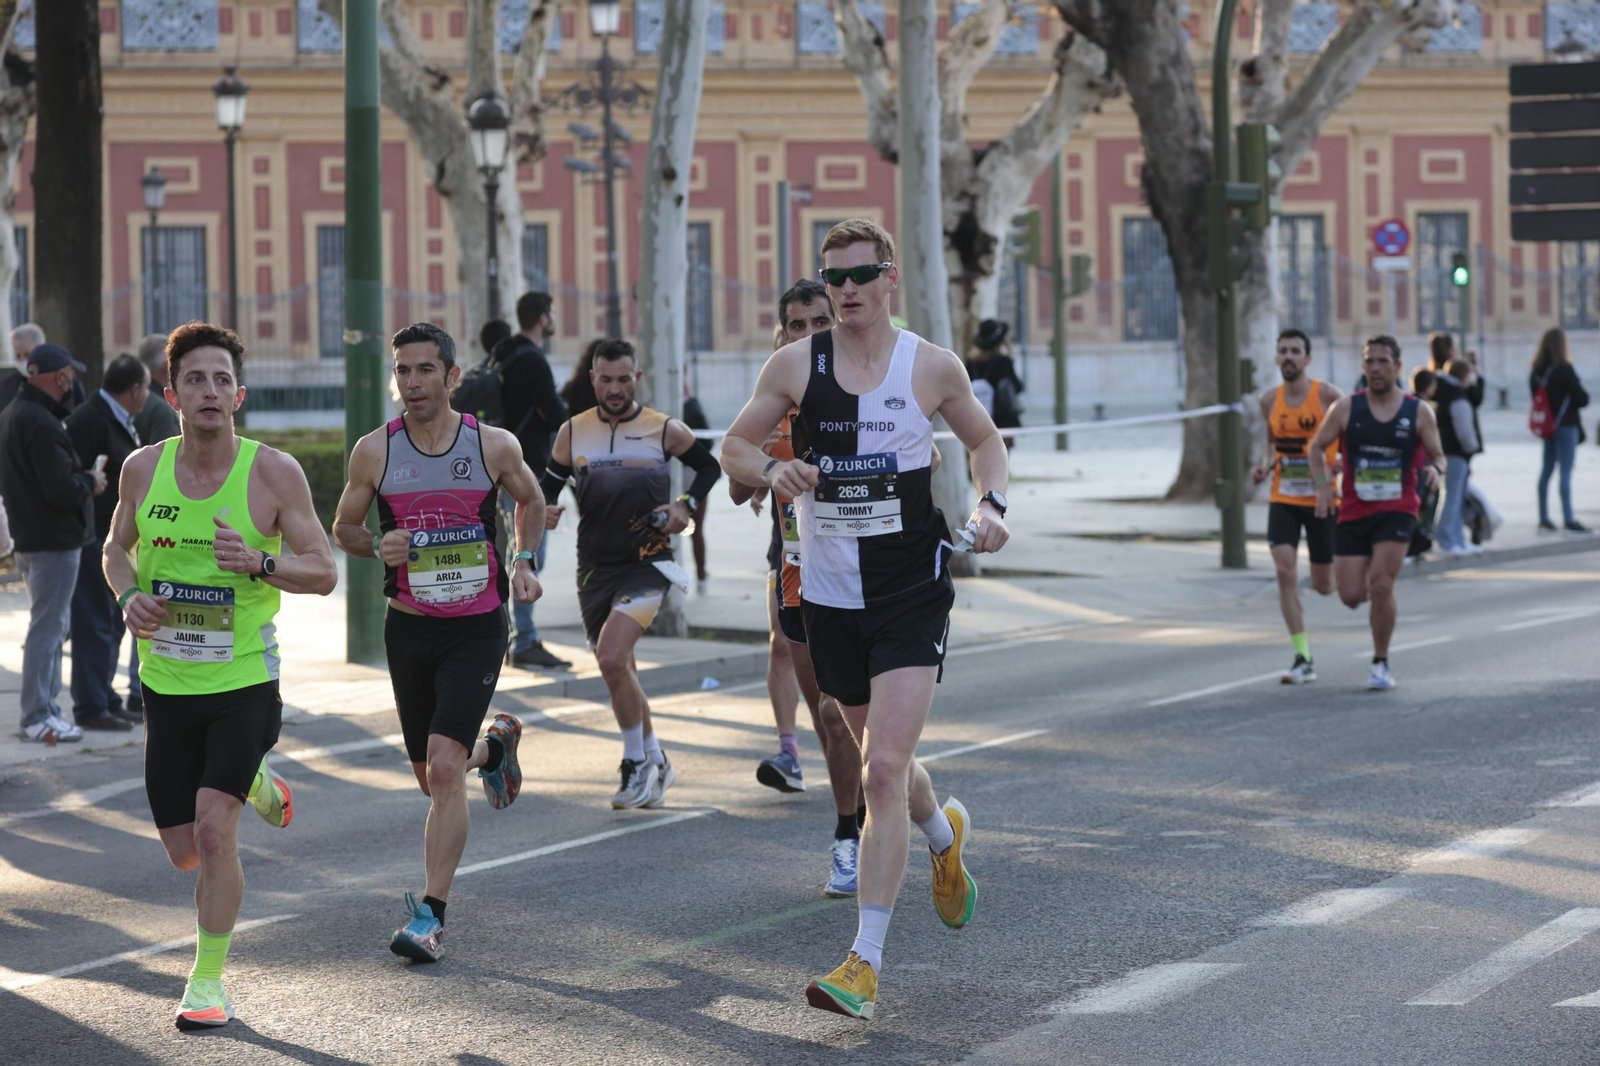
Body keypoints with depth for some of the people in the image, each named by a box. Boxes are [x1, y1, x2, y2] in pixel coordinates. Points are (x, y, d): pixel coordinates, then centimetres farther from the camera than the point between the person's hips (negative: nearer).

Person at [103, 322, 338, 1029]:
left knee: (214, 827, -18)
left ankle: (208, 980, -1)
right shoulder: (144, 468, -1)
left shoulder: (275, 473, -9)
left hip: (244, 680, -3)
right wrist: (129, 595, -7)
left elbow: (324, 572, -6)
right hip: (166, 682, 4)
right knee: (185, 853, 10)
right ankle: (253, 784, 44)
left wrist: (260, 563, -25)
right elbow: (116, 548, 15)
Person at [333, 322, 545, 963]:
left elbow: (530, 500, 15)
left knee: (445, 770, -17)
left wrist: (525, 562, 0)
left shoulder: (495, 446, -5)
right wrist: (377, 547, -12)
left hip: (477, 627, -3)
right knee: (431, 778, 14)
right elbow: (344, 529, 9)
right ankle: (495, 744, 50)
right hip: (409, 627, 3)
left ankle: (432, 916, -10)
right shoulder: (374, 452, -4)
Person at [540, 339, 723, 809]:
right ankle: (656, 762, 30)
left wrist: (686, 505, -4)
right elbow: (550, 484, 12)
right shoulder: (573, 432, 5)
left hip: (646, 564, -4)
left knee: (612, 658, -22)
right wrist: (543, 511, -10)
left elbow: (709, 467, 12)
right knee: (618, 669, 11)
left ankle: (637, 762, -7)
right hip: (595, 567, 5)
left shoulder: (665, 430, -2)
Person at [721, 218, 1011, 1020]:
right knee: (880, 759, 18)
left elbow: (983, 438, 14)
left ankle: (865, 963, -13)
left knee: (883, 770, -15)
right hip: (829, 594, 3)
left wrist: (992, 506, -4)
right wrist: (771, 469, -14)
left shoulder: (933, 367, -3)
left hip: (913, 591, -3)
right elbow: (734, 446, 8)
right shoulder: (795, 365, -1)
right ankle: (944, 835, 54)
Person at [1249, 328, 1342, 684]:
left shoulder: (1327, 395, -10)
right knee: (1285, 573, -14)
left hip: (1323, 499, -3)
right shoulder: (1270, 401, 4)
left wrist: (1338, 464, -23)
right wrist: (1266, 467, 1)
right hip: (1283, 499, 3)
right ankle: (1303, 659, -10)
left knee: (1323, 585, 4)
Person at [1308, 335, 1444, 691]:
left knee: (1381, 587, -17)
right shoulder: (1346, 408, 2)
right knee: (1351, 596, -4)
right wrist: (1322, 485, -4)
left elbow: (1438, 456, 8)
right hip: (1354, 511, 2)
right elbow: (1317, 447, 11)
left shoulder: (1419, 411, 1)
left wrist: (1435, 470, -16)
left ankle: (1381, 664, 0)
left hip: (1397, 511, -2)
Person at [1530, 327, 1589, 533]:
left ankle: (1544, 519, 13)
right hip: (1566, 424, -7)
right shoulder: (1564, 370, -16)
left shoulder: (1535, 371, 4)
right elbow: (1582, 398, -13)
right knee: (1566, 471, -5)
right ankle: (1568, 520, -5)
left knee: (1546, 470, 11)